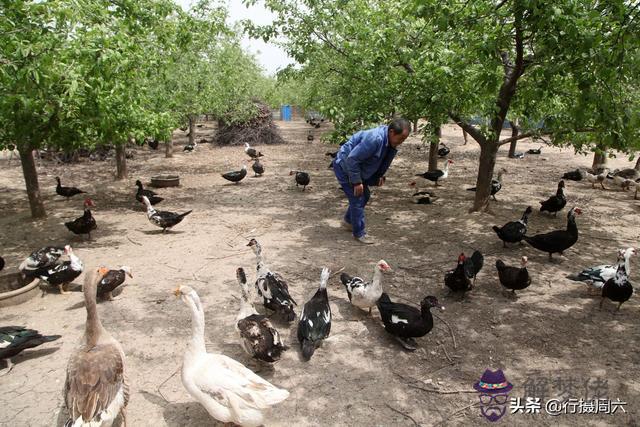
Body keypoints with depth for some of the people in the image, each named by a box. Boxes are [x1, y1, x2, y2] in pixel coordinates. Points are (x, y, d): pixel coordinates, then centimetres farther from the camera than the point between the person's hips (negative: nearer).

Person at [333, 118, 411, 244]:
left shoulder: (390, 141, -6)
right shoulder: (374, 139, -35)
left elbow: (384, 161, 14)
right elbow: (352, 159, -33)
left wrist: (380, 176, 2)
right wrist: (357, 182, -26)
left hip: (357, 167, 9)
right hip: (344, 167, -9)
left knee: (364, 196, 18)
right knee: (357, 198, -8)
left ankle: (348, 220, 38)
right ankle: (359, 233, 6)